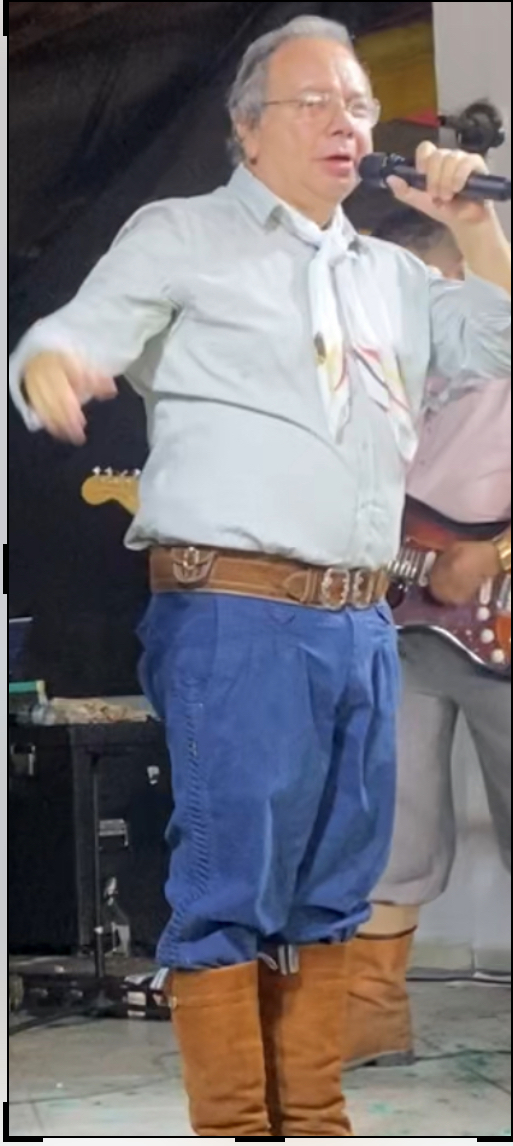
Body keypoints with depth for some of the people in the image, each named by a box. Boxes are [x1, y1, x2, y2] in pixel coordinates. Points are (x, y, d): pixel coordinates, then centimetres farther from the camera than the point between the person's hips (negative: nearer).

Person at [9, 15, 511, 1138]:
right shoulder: (181, 237, 3)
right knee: (231, 882, -9)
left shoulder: (388, 274, 20)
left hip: (361, 624, 7)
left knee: (332, 889, 9)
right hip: (235, 621, -7)